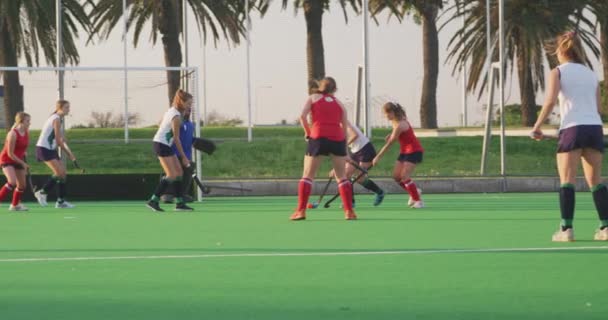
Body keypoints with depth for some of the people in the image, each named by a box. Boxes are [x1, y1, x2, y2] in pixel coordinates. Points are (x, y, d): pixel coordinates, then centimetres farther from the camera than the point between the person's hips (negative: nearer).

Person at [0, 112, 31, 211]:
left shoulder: (26, 132, -3)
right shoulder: (13, 134, -25)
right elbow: (10, 153, -22)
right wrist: (22, 163, -18)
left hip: (18, 160, 7)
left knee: (22, 185, 10)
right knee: (12, 182, -27)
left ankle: (15, 205, 30)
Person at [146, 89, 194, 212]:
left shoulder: (172, 111, 10)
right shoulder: (176, 116, -19)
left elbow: (161, 127, 19)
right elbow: (176, 138, -18)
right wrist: (183, 157, -14)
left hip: (165, 145, 10)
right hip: (162, 145, -10)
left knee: (179, 173, 8)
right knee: (171, 175, -11)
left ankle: (179, 203, 10)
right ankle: (153, 201, -10)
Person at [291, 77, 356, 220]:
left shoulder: (313, 98, 15)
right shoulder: (339, 103, 20)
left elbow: (302, 116, -1)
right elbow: (345, 127, 15)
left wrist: (308, 133, 9)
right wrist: (344, 149, 20)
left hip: (318, 137, -2)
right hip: (337, 138, 2)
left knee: (307, 175, 7)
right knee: (341, 176, 13)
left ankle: (301, 211, -1)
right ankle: (349, 211, 7)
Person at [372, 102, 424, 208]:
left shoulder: (399, 125, -26)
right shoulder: (395, 121, 1)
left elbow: (389, 143, -23)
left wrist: (378, 157, -20)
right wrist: (391, 135, -1)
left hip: (414, 151, -9)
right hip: (405, 151, 9)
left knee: (404, 177, -17)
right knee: (396, 176, 4)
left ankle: (418, 200, -9)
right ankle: (414, 192, 22)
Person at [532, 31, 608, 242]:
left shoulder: (558, 72, 3)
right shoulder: (590, 74, 17)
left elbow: (550, 101, -10)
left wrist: (537, 127, -6)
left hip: (572, 128, -4)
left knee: (567, 180, -4)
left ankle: (566, 228, -12)